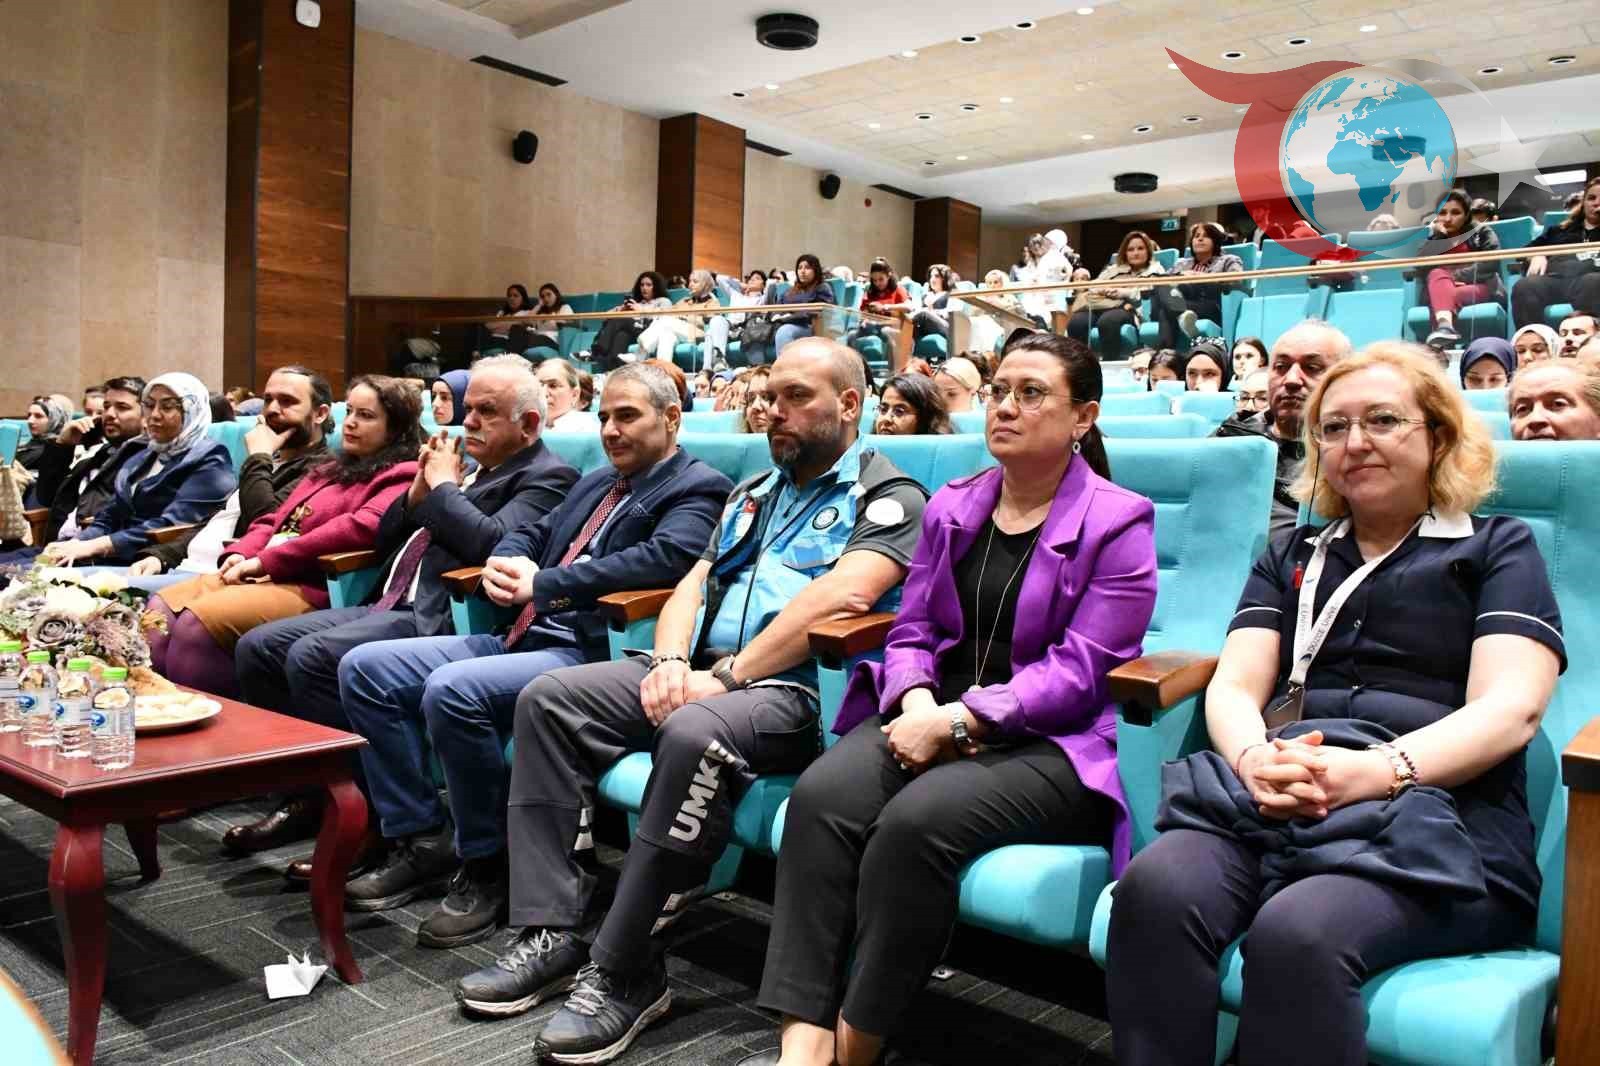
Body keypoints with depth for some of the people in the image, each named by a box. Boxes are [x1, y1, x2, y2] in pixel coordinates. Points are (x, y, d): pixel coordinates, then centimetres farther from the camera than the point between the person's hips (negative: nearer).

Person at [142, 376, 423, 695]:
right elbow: (275, 519, 26)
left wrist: (265, 561, -17)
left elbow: (359, 527, -18)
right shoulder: (330, 468, 28)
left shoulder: (401, 477, -2)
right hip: (259, 574, 9)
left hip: (308, 587, -9)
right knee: (159, 610, -9)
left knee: (196, 623, -26)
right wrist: (241, 553, 2)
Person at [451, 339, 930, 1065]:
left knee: (694, 734, -38)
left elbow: (840, 598, -18)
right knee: (548, 698, -8)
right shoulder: (755, 491, 23)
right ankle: (552, 931, -8)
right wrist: (671, 661, -4)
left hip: (795, 690, -8)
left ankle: (623, 971, -23)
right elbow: (693, 585, 18)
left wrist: (726, 677, -19)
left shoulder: (887, 495, -1)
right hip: (706, 673, 8)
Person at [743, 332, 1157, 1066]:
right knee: (820, 796, -25)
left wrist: (955, 720, -19)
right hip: (934, 719, 5)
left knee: (917, 822, -33)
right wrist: (919, 703, -11)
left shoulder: (1118, 522, -2)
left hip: (1046, 744, -4)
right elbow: (911, 630, 11)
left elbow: (1077, 672, -11)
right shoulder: (950, 506, 15)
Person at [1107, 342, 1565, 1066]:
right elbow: (1233, 687, 13)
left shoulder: (1497, 548, 15)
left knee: (1297, 932, -36)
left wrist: (1380, 770, -19)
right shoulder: (1291, 557, 25)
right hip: (1277, 798, 3)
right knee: (1152, 892, -31)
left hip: (1436, 814, -2)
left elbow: (1510, 710, 0)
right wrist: (1255, 760, -11)